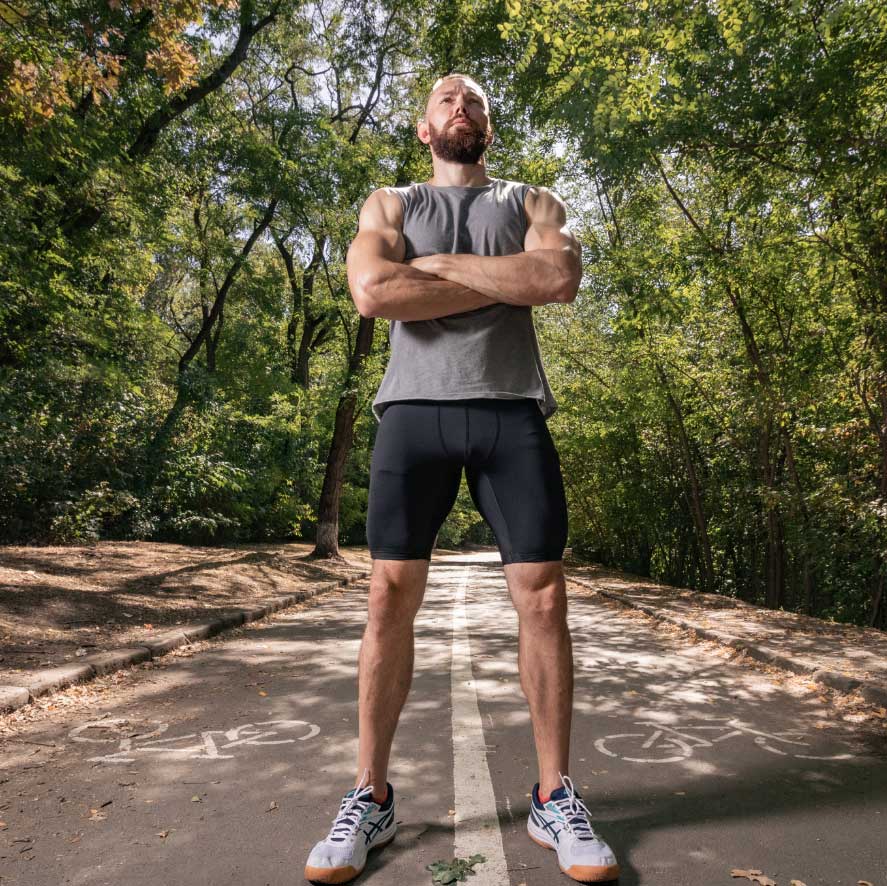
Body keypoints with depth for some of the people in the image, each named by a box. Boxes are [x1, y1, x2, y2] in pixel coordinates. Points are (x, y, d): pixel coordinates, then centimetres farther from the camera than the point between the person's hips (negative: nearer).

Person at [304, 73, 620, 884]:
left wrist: (440, 264, -2)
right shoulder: (389, 206, 20)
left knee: (543, 597, -3)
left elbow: (561, 278, -2)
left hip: (513, 411, 1)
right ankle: (371, 798, 13)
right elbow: (374, 293, -3)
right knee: (391, 597, -2)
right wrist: (510, 281, -2)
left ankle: (555, 798, 13)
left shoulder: (532, 202, 22)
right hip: (414, 409, 0)